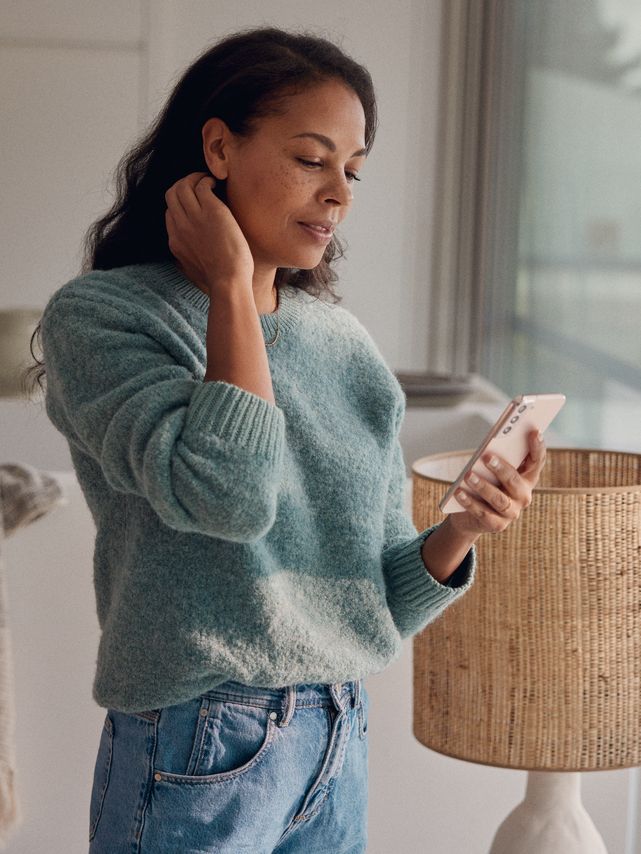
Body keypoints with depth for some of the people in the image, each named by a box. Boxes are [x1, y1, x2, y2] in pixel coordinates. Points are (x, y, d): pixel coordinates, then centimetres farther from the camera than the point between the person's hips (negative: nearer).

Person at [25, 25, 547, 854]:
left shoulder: (345, 344, 6)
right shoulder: (96, 316, -9)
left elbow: (381, 601, 8)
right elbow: (226, 491, -26)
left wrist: (459, 533, -12)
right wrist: (231, 286, -15)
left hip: (338, 747, 5)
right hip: (197, 757, -5)